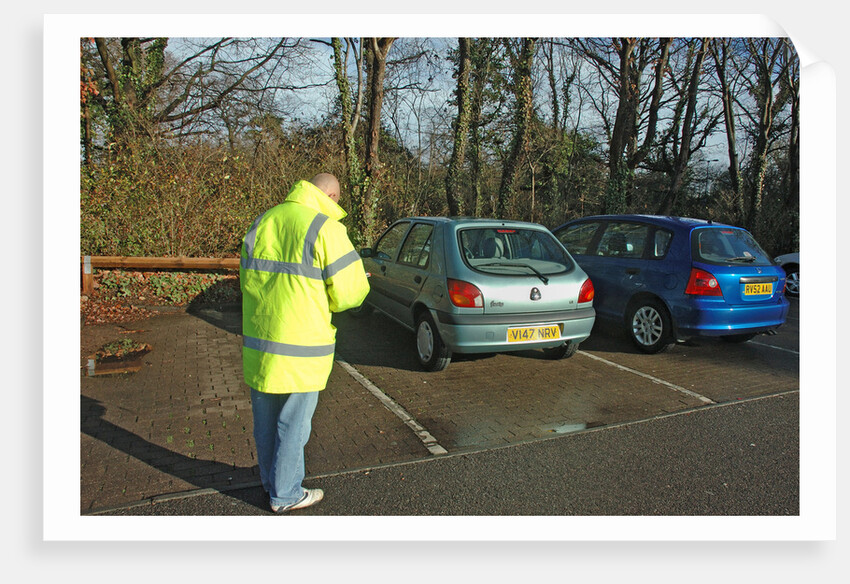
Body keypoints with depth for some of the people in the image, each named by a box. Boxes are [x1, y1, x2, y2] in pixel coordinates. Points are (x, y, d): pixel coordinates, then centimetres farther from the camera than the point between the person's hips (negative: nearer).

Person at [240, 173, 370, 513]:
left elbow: (247, 280, 13)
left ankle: (270, 481, 41)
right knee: (293, 424, 10)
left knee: (265, 420, 21)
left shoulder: (262, 222, 7)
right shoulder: (326, 229, -14)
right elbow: (349, 293, -14)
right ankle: (285, 495, 26)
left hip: (258, 343, 7)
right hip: (300, 347, -6)